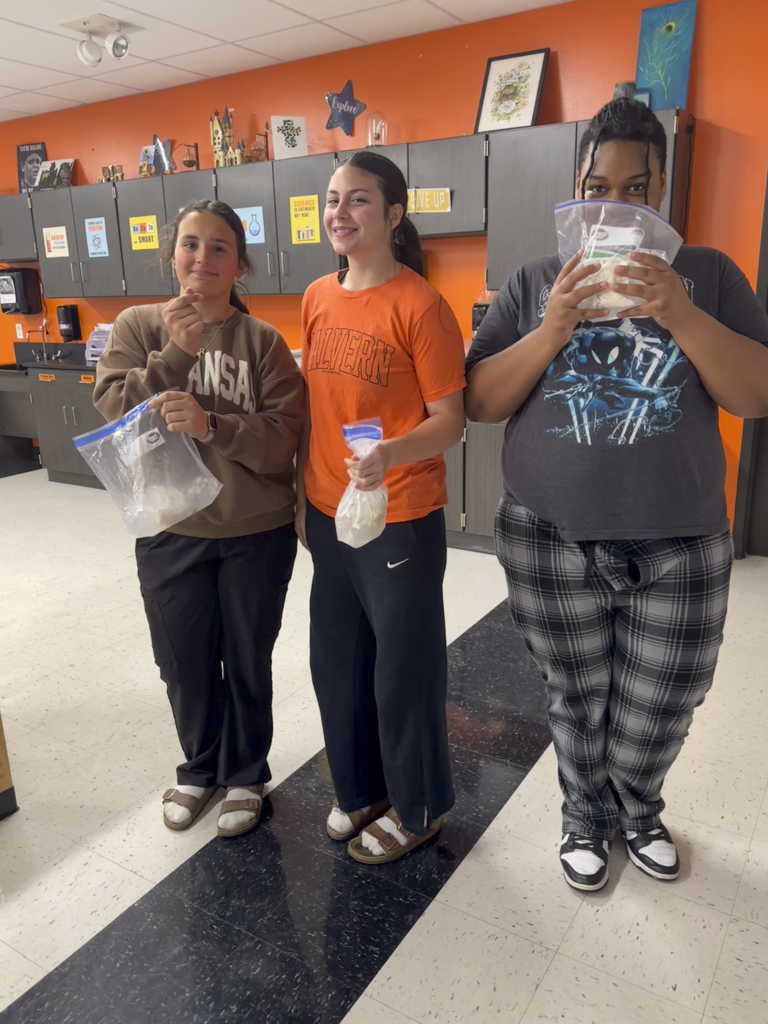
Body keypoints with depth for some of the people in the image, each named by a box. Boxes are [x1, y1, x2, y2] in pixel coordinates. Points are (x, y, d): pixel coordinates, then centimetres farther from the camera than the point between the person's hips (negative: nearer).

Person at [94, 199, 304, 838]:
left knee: (247, 664, 14)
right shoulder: (138, 325, 0)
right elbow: (112, 411, -10)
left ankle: (245, 775, 38)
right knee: (185, 665, 16)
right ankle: (200, 768, 43)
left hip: (256, 534, -1)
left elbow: (284, 437, -13)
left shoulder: (263, 340, -5)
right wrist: (177, 353, -21)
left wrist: (211, 424, -27)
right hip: (170, 533, 2)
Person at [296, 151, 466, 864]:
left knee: (403, 666, 9)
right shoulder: (318, 299, 6)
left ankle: (416, 806, 34)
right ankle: (360, 787, 43)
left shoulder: (420, 305, -13)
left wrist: (390, 454, -32)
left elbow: (449, 419, -14)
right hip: (329, 516, 7)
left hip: (400, 519, -6)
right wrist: (302, 495, 13)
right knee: (337, 659, 18)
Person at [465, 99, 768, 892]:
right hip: (552, 545, 0)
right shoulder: (534, 285, 4)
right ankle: (584, 820, 41)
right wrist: (551, 332, -17)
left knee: (659, 712, 13)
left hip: (679, 550, 1)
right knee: (577, 704, 14)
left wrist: (681, 316, -19)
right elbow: (479, 402, -2)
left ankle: (636, 810, 44)